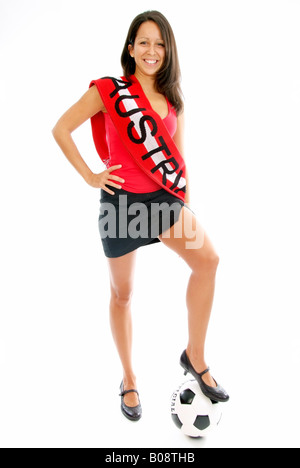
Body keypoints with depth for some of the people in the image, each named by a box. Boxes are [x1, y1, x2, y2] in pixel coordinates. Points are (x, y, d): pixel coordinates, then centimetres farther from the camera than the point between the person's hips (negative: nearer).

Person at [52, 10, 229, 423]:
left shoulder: (173, 100, 9)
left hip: (163, 197, 4)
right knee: (123, 293, 8)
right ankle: (129, 380, 28)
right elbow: (61, 130, -1)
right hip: (122, 199, -3)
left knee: (208, 259, -21)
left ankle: (196, 357, -2)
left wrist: (186, 208, 10)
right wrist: (90, 176, -6)